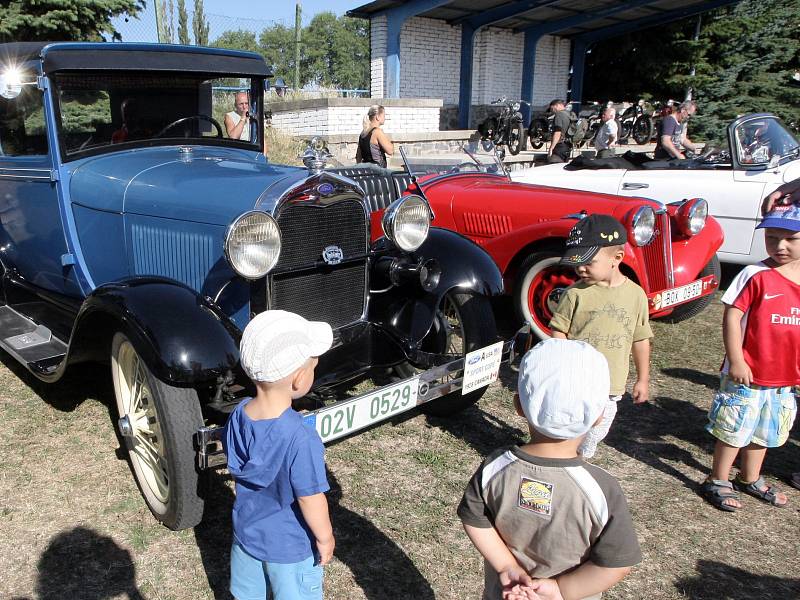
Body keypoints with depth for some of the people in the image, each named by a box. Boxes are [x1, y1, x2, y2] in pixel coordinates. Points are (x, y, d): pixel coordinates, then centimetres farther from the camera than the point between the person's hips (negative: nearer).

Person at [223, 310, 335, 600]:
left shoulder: (238, 415, -16)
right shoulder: (302, 439, -36)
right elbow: (311, 500, -26)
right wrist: (325, 538, -8)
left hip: (246, 532, 5)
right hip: (290, 547, -5)